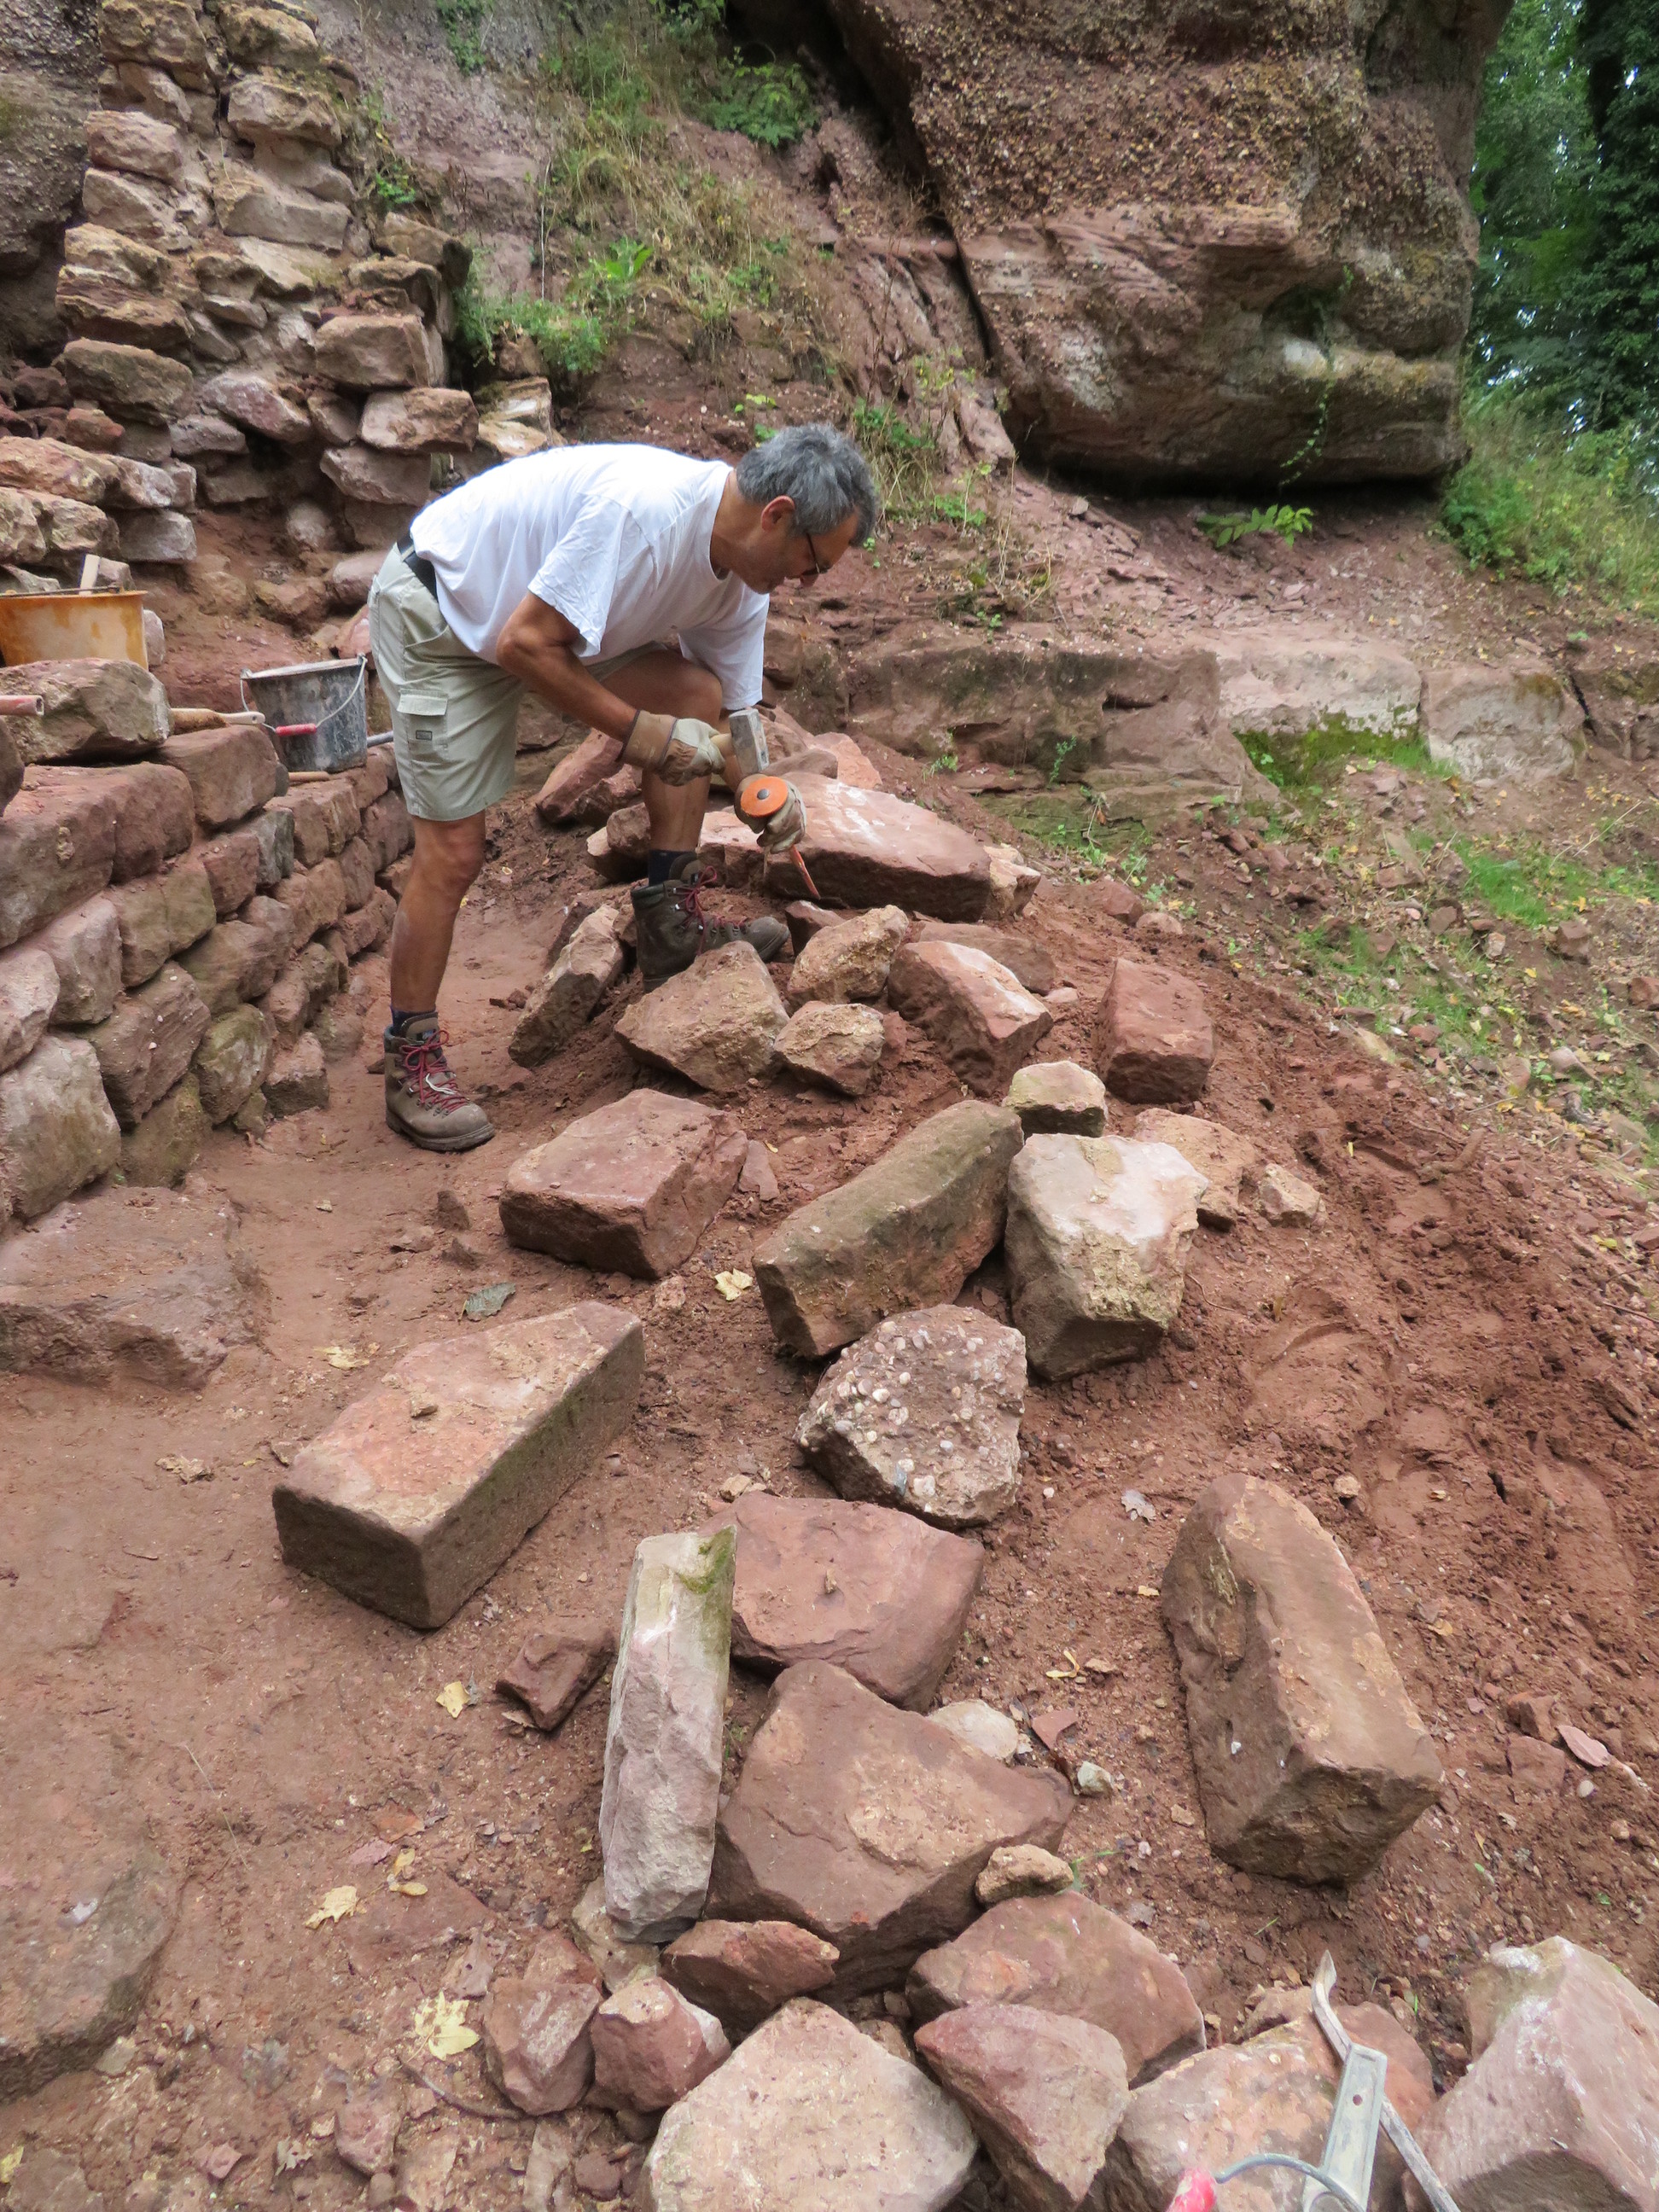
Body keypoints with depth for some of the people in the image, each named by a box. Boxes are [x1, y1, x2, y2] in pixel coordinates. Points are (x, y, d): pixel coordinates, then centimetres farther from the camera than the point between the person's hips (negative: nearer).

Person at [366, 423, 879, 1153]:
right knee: (454, 852, -11)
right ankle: (411, 1065, 4)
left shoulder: (743, 581, -6)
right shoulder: (645, 507, -33)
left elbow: (732, 711, 5)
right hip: (434, 614, -8)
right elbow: (525, 644, -31)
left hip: (546, 620, 8)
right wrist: (637, 731, -26)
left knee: (695, 694, -9)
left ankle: (671, 928, -3)